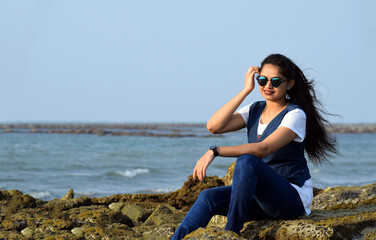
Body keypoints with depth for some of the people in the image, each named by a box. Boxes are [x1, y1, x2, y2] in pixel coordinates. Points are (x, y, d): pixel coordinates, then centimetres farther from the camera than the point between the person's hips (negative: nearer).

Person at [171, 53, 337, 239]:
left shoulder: (295, 114, -11)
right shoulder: (255, 110, 10)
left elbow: (263, 149, -26)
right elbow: (214, 126, -5)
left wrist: (215, 151, -33)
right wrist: (246, 90, -6)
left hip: (293, 198, -7)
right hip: (264, 199, 7)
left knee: (246, 161, -33)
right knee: (209, 197, -18)